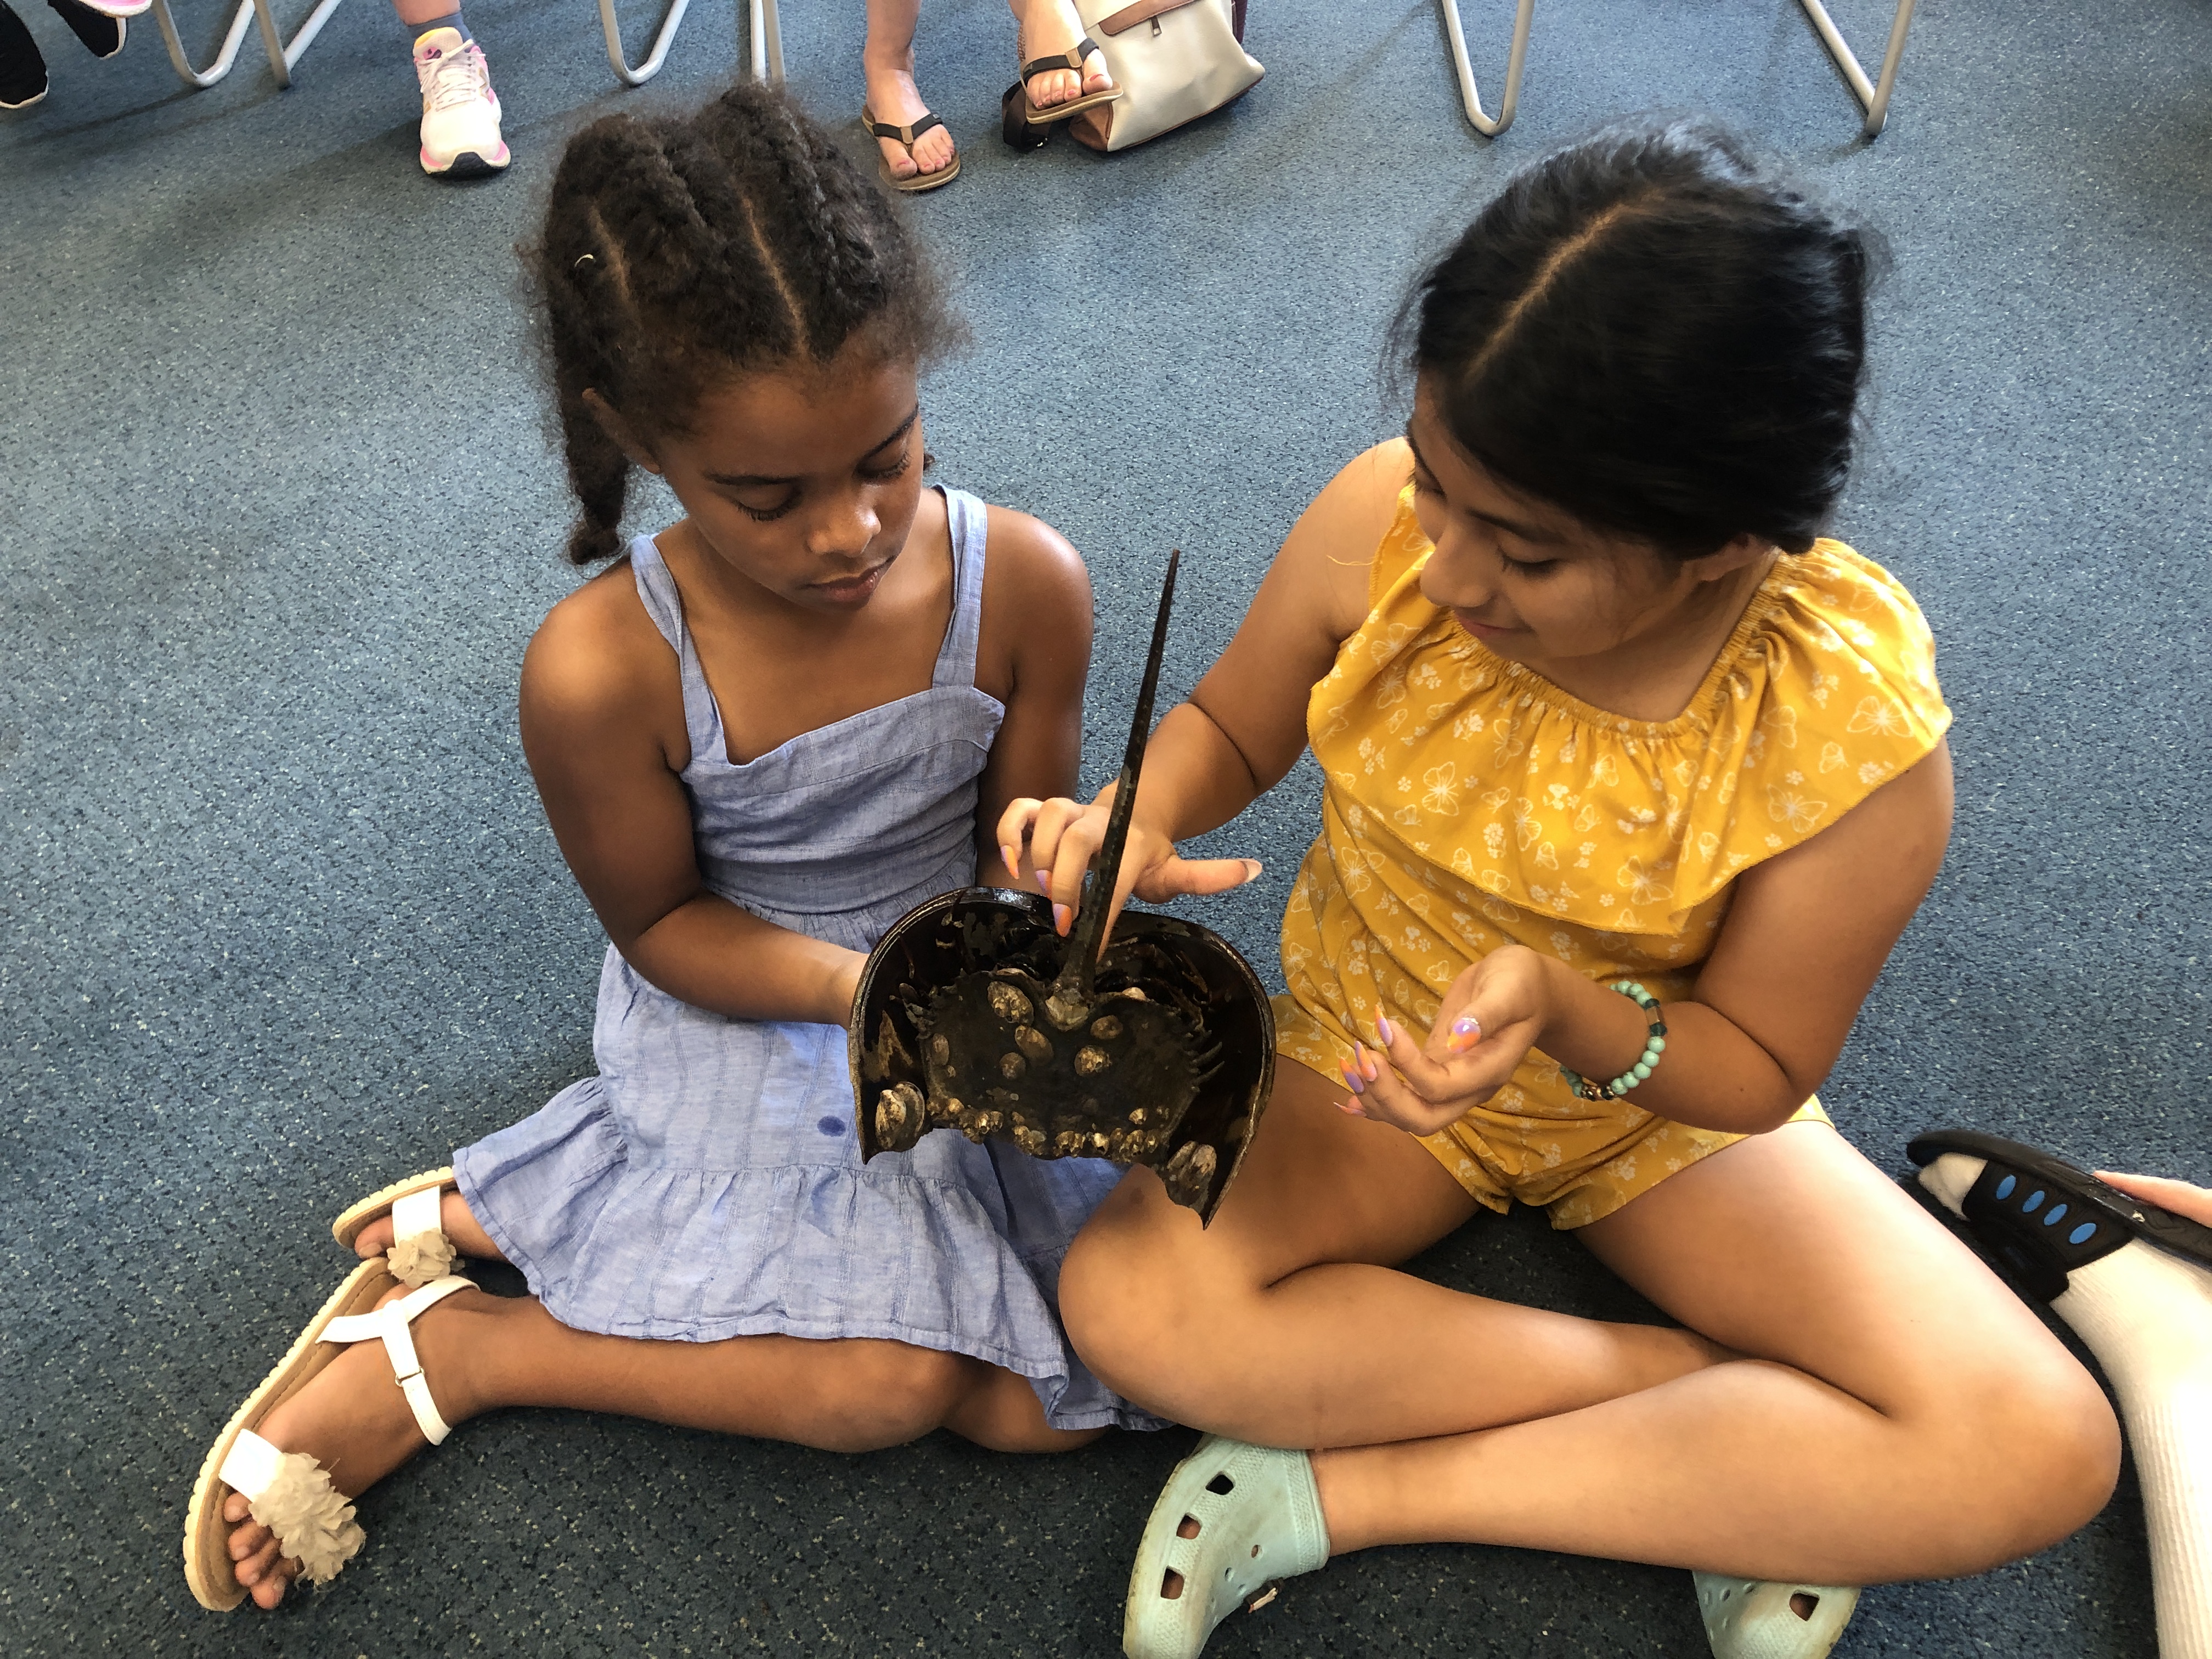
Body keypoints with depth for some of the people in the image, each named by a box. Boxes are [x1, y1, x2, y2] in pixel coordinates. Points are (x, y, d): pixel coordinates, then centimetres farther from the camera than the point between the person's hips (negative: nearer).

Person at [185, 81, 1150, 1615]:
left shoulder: (1024, 583, -19)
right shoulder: (604, 670, -25)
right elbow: (662, 924, -10)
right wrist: (856, 985, -26)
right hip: (733, 1009, -4)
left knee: (1058, 1404, -8)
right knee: (888, 1383, -21)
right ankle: (437, 1349, 1)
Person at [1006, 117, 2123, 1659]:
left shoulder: (1858, 734, -27)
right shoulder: (1382, 523, -24)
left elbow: (1758, 1071, -14)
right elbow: (1229, 725, -3)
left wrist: (1570, 1010, -36)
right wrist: (1141, 814, -26)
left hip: (1663, 1094, -1)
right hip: (1376, 1054, 2)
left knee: (2043, 1450, -19)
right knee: (1129, 1301, -26)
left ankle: (1346, 1492, -15)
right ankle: (1776, 1482, -11)